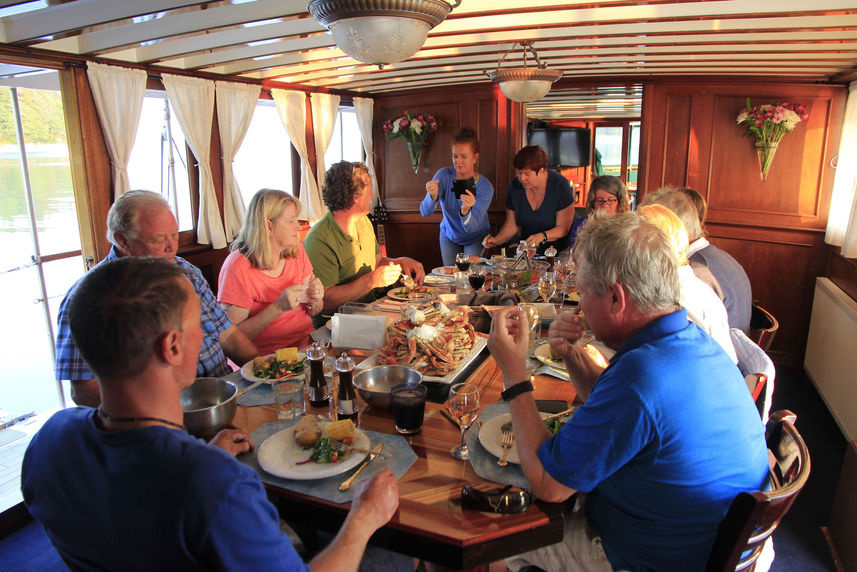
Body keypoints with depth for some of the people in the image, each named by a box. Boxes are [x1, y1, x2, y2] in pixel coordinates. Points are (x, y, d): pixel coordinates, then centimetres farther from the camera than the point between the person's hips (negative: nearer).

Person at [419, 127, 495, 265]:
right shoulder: (444, 175, -22)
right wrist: (433, 196, -50)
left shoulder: (485, 187, -26)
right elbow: (425, 212, -28)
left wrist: (465, 211, -54)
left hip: (476, 238, -2)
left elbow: (471, 227, -32)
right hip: (449, 236, 2)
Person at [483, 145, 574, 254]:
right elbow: (511, 225, 6)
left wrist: (542, 236, -29)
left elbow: (563, 228, -12)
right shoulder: (515, 186, -1)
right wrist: (496, 240, -12)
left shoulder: (560, 186, -12)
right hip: (527, 250, 3)